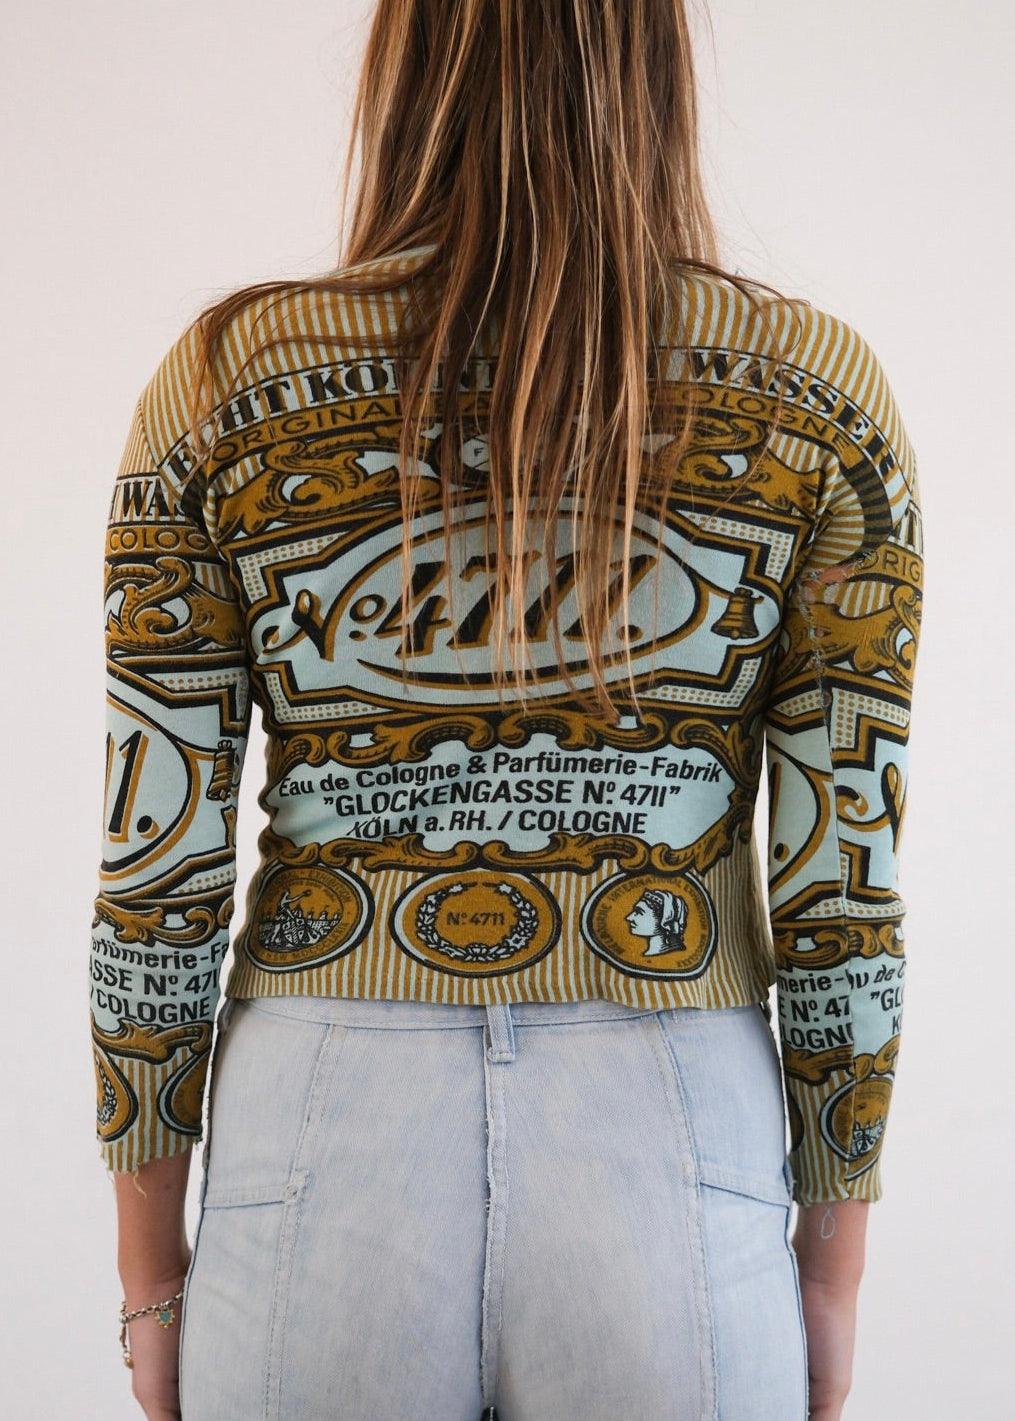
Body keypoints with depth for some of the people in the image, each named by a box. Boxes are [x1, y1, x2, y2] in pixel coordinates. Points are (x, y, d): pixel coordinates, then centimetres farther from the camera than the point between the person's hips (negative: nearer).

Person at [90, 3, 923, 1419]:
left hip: (328, 1155, 1)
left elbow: (156, 879, -3)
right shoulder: (818, 392, -4)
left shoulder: (229, 376, -4)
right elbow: (845, 888, -4)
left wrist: (152, 1271, 9)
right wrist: (833, 1272, 9)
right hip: (672, 1170, 0)